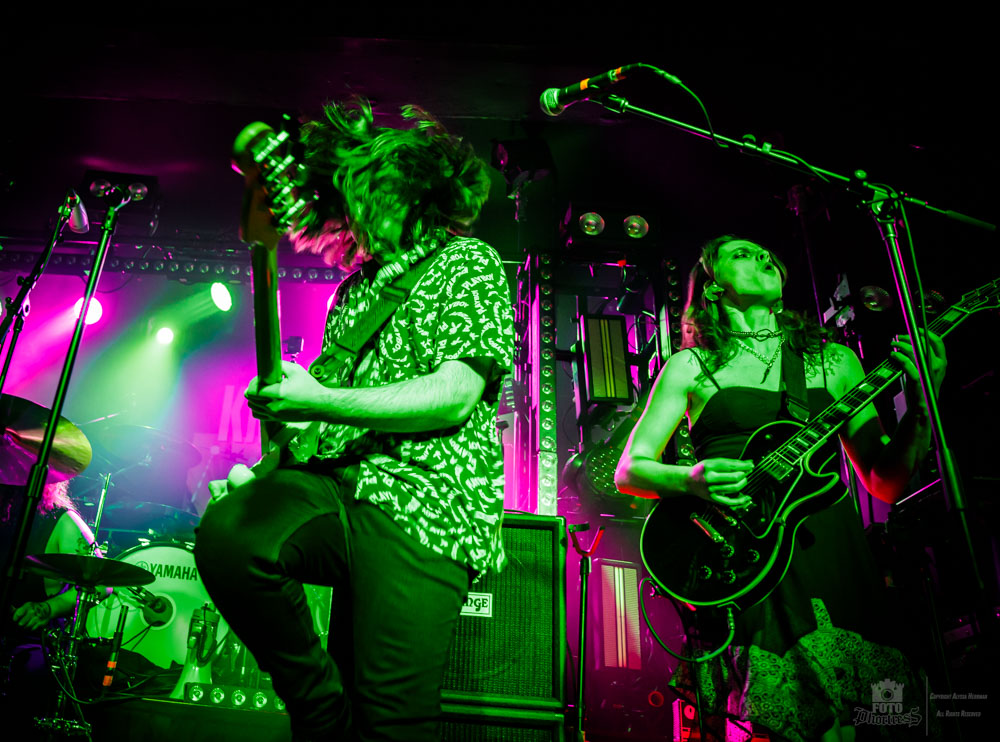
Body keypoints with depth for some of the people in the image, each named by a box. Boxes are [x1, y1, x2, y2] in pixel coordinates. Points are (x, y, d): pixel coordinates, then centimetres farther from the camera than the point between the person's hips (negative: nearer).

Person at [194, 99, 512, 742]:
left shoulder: (467, 262, 4)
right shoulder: (355, 289, 25)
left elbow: (457, 393, -12)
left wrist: (320, 402, -18)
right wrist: (265, 470, 13)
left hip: (422, 503, -6)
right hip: (336, 485, 6)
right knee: (227, 533, -24)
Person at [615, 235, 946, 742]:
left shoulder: (835, 360, 19)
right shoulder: (692, 365, 11)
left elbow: (886, 482, 16)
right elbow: (628, 471, 7)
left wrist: (922, 402, 0)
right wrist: (691, 479, -13)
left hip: (829, 545, 3)